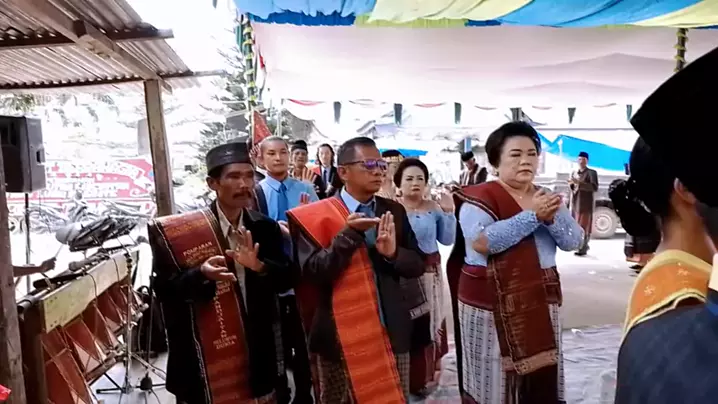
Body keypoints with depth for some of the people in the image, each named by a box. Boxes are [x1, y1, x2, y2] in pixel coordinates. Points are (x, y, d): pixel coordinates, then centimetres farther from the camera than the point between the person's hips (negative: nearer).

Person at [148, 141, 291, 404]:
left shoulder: (265, 227, 0)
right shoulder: (181, 231, -11)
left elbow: (287, 280, -3)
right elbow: (164, 289, -12)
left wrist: (258, 265, -22)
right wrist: (202, 274, -31)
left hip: (257, 348, 3)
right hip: (202, 351, -3)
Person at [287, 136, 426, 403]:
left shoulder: (394, 211, 4)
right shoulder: (316, 216, -8)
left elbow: (418, 265, 3)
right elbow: (312, 273, -16)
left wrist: (393, 252, -17)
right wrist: (349, 234, -24)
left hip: (391, 332, 4)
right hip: (339, 336, -3)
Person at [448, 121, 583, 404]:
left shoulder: (546, 198, 11)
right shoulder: (480, 197, -9)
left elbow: (574, 241, 4)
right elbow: (481, 241, -24)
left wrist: (551, 217, -15)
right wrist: (532, 216, -22)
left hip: (540, 302, 6)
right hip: (492, 305, -5)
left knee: (542, 380, 9)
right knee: (496, 381, 3)